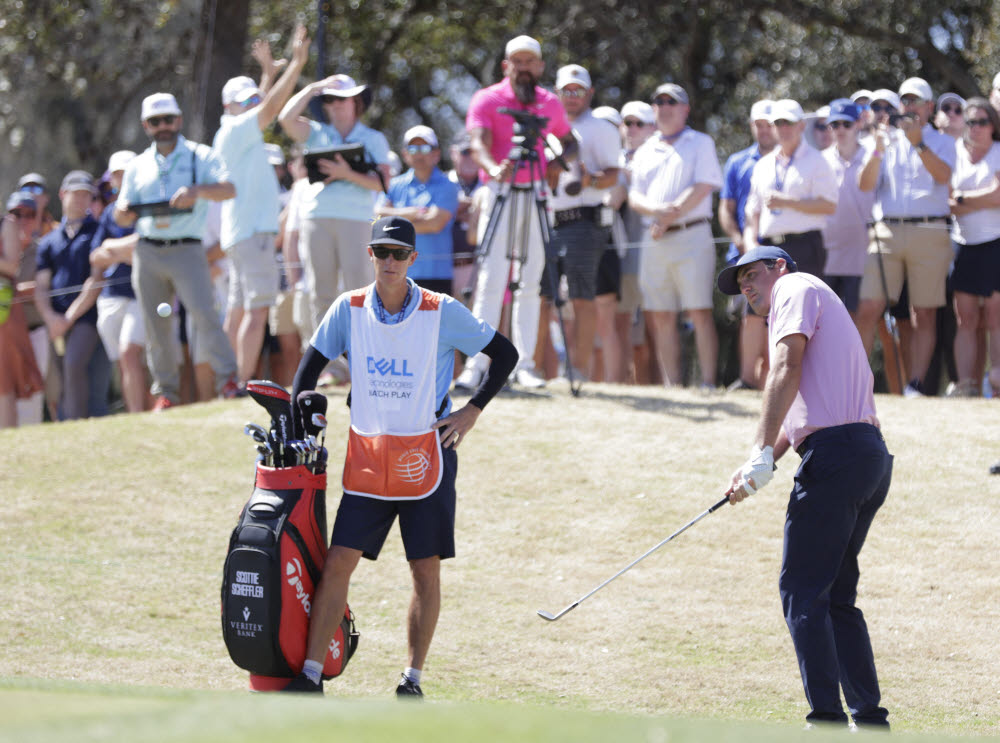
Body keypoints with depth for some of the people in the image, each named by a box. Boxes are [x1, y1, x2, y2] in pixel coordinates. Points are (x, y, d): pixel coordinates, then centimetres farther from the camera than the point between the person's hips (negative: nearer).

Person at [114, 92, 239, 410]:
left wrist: (197, 190, -27)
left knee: (204, 311, -20)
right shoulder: (138, 166, 18)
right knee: (156, 325, 3)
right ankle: (165, 391, 13)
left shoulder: (200, 156, 6)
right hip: (148, 252, 4)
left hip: (187, 249, -4)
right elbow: (121, 214, 18)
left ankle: (227, 380, -21)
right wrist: (125, 213, -8)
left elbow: (228, 190, -9)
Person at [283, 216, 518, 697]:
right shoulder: (349, 309, -1)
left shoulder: (442, 313, -7)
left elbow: (505, 354, 2)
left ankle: (413, 676, 14)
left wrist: (473, 411, -2)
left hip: (426, 454, -2)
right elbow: (311, 364, 11)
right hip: (367, 455, 2)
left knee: (426, 570, 2)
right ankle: (310, 677, -3)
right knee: (338, 562, -5)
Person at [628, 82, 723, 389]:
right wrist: (655, 209, -11)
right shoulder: (645, 151, 21)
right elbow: (634, 196, 12)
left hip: (691, 235, -5)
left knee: (700, 312, -11)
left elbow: (702, 188, -6)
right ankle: (671, 385, 3)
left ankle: (708, 383, -13)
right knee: (662, 317, 1)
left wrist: (669, 217, -11)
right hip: (654, 239, 5)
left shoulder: (700, 143, 7)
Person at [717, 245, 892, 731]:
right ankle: (870, 721, 10)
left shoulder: (797, 288, 3)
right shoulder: (823, 308, 31)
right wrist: (759, 468, 14)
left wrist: (762, 453, -16)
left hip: (834, 454, -9)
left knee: (803, 592, -7)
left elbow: (787, 366, -13)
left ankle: (827, 719, -12)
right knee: (836, 598, 13)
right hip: (871, 458, 9)